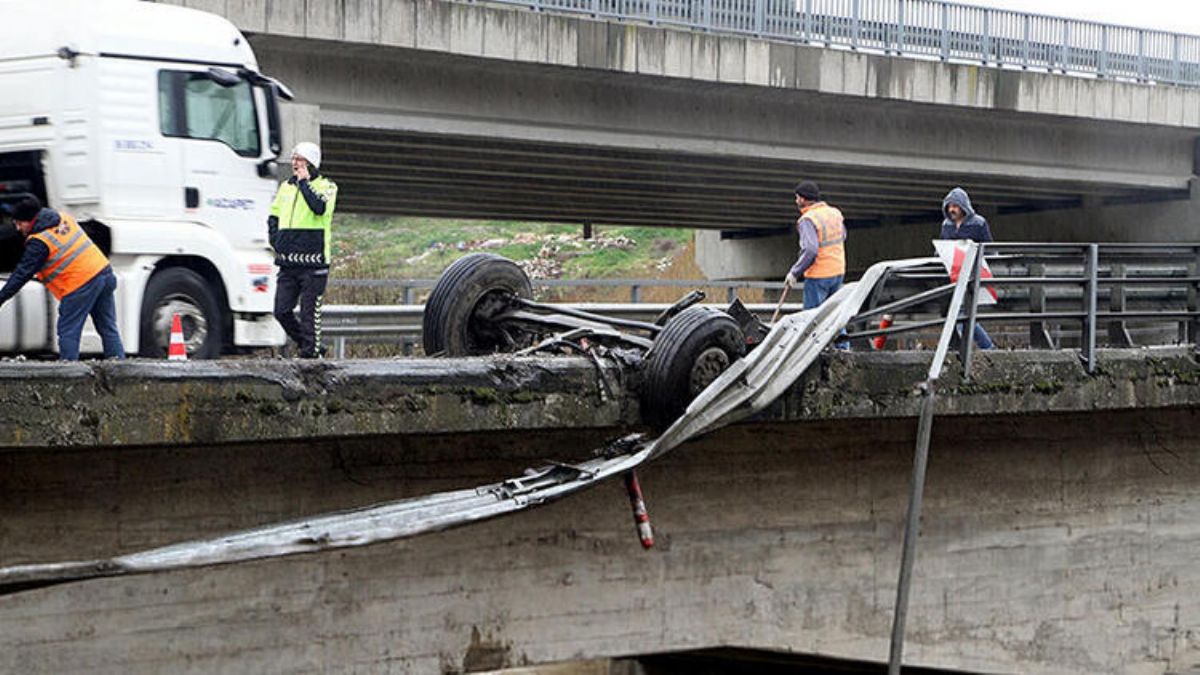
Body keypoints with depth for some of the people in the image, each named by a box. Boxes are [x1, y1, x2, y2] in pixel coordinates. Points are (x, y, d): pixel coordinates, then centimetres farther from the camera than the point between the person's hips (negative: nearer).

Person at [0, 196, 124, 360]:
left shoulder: (39, 241, -11)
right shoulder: (64, 219, 12)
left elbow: (23, 273, -12)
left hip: (81, 285, -8)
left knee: (68, 332, 0)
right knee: (108, 328, 12)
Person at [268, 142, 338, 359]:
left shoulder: (326, 186, 0)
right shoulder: (286, 186, 17)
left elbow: (320, 207, -22)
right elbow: (273, 217, 28)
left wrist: (304, 182, -13)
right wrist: (275, 240, 12)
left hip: (313, 262, -6)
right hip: (287, 261, 6)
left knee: (309, 312, -4)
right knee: (282, 311, 4)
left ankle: (310, 352, 4)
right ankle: (312, 346, 17)